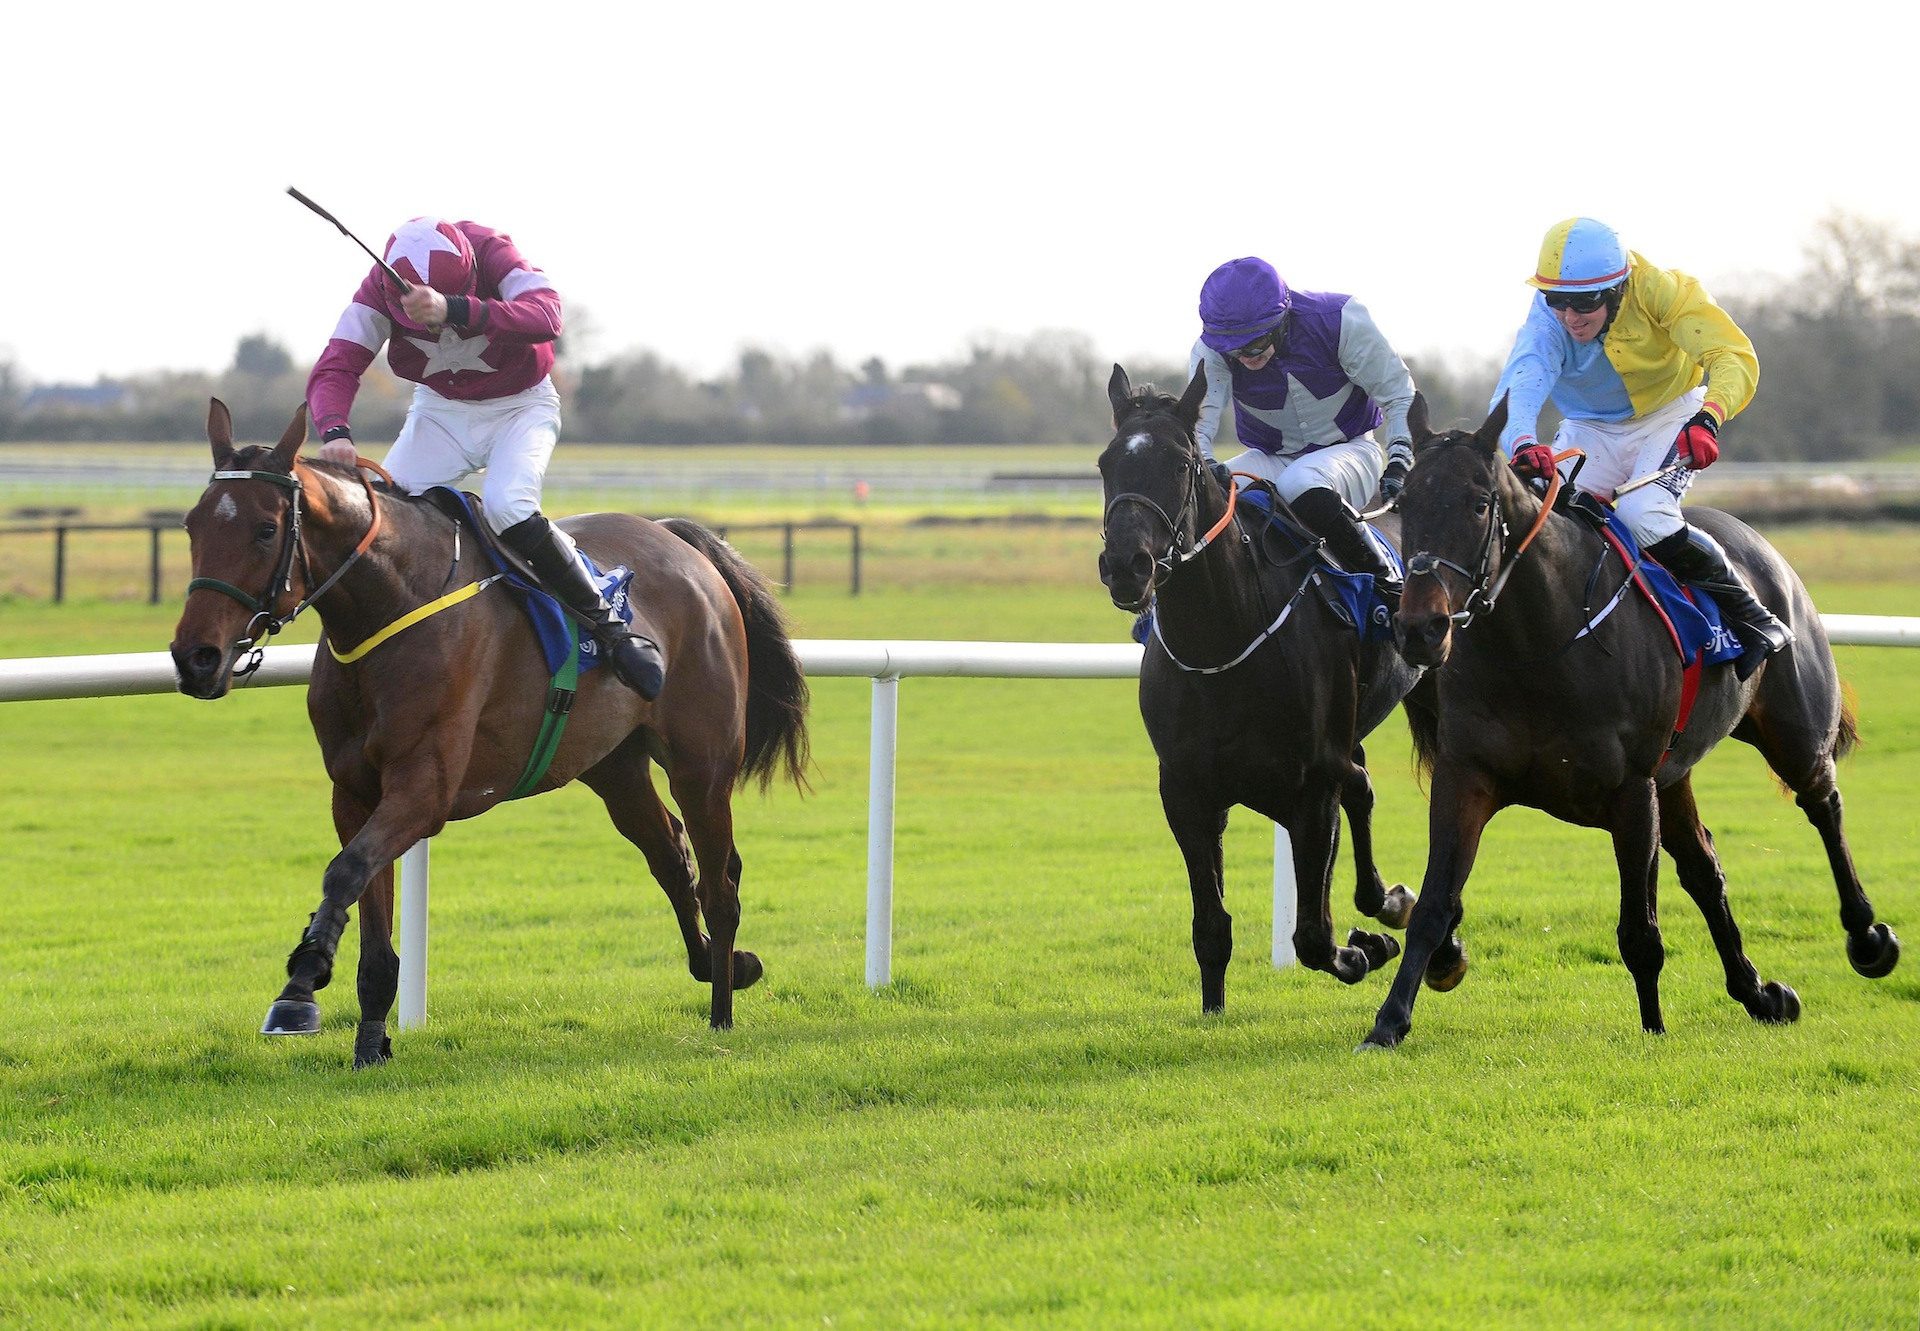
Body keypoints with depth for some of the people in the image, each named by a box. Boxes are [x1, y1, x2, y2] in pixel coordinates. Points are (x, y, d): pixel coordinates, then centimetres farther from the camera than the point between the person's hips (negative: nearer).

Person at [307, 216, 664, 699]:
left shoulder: (493, 253, -28)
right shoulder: (382, 286, -19)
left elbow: (545, 317, -46)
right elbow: (335, 368, -24)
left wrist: (453, 310, -60)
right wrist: (335, 431, -46)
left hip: (521, 406, -4)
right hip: (439, 410, 4)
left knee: (507, 508, -30)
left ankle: (611, 627, -18)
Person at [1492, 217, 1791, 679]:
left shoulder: (1660, 290, -27)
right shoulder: (1546, 323, -22)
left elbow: (1736, 358, -33)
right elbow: (1520, 387, -39)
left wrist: (1708, 419, -54)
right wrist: (1522, 444, -62)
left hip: (1670, 415, -3)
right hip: (1592, 429, 3)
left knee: (1642, 513, -29)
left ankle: (1753, 618, -15)